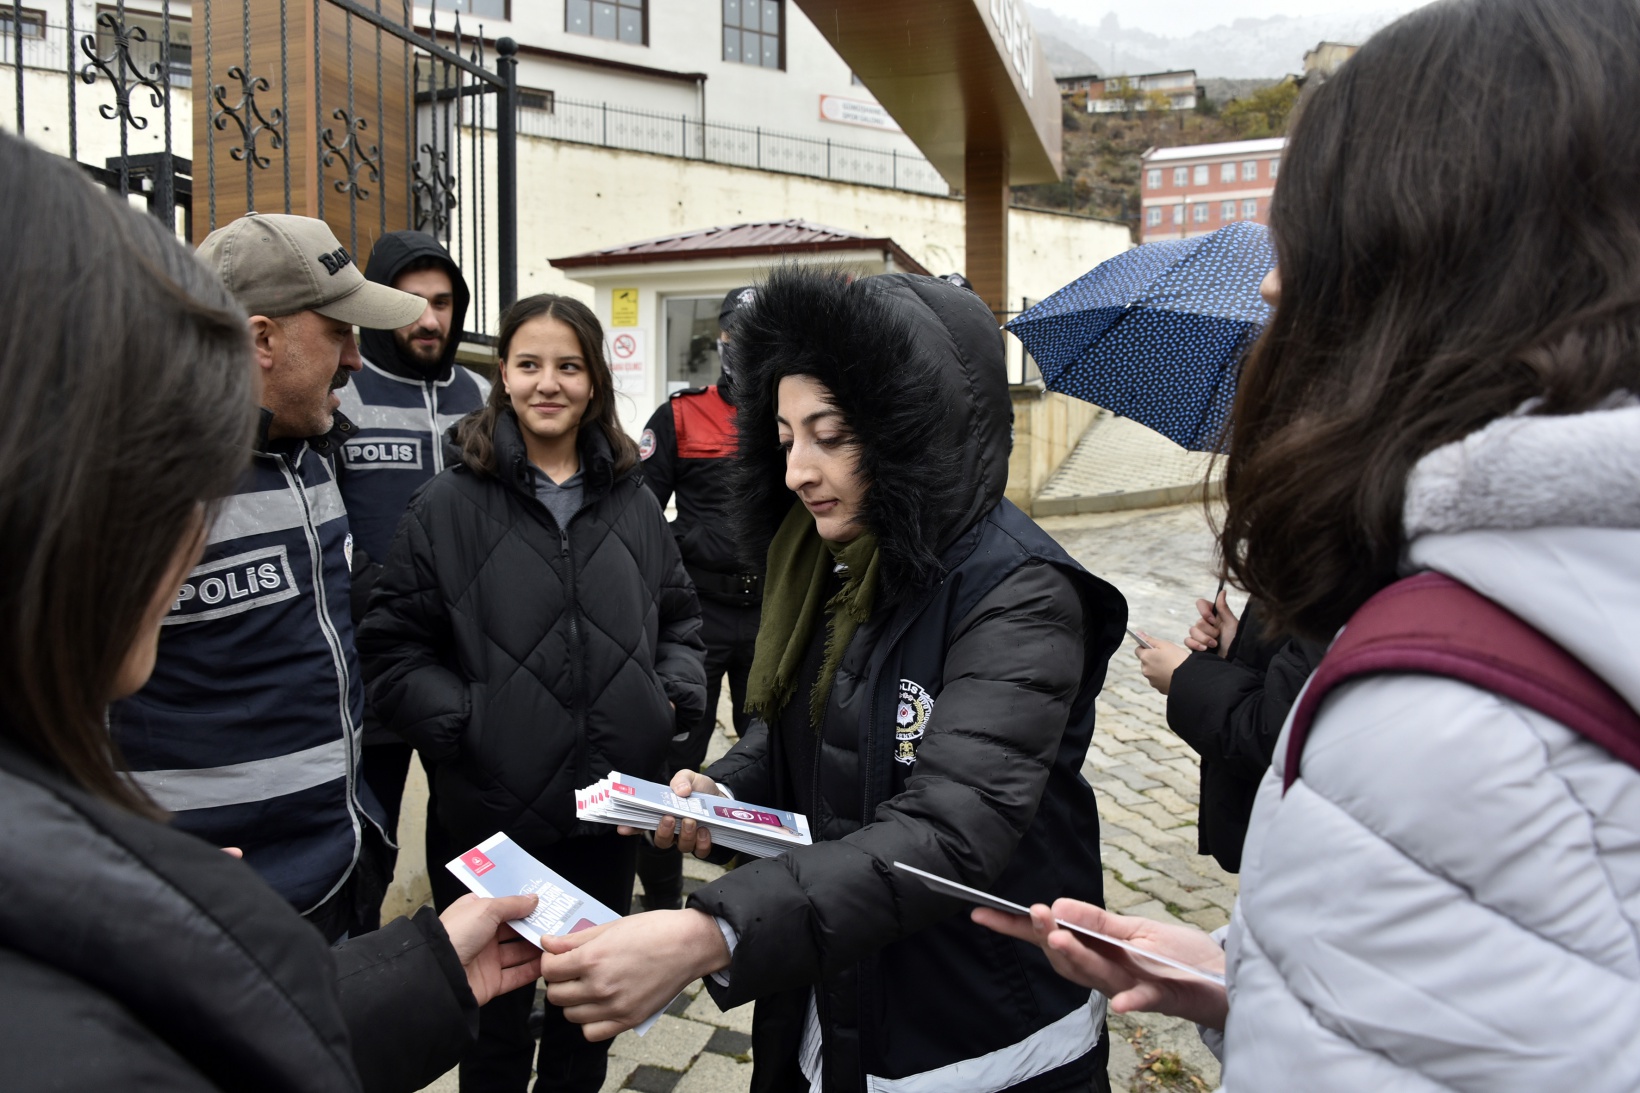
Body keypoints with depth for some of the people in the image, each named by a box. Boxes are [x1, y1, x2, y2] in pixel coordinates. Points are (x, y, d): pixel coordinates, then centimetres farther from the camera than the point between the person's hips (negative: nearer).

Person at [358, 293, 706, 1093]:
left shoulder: (631, 501, 5)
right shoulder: (451, 504, -7)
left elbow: (679, 618, 13)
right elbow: (393, 649, -7)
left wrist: (674, 697, -3)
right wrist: (465, 725, -18)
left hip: (611, 810, 4)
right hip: (489, 810, -3)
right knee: (495, 1009, 16)